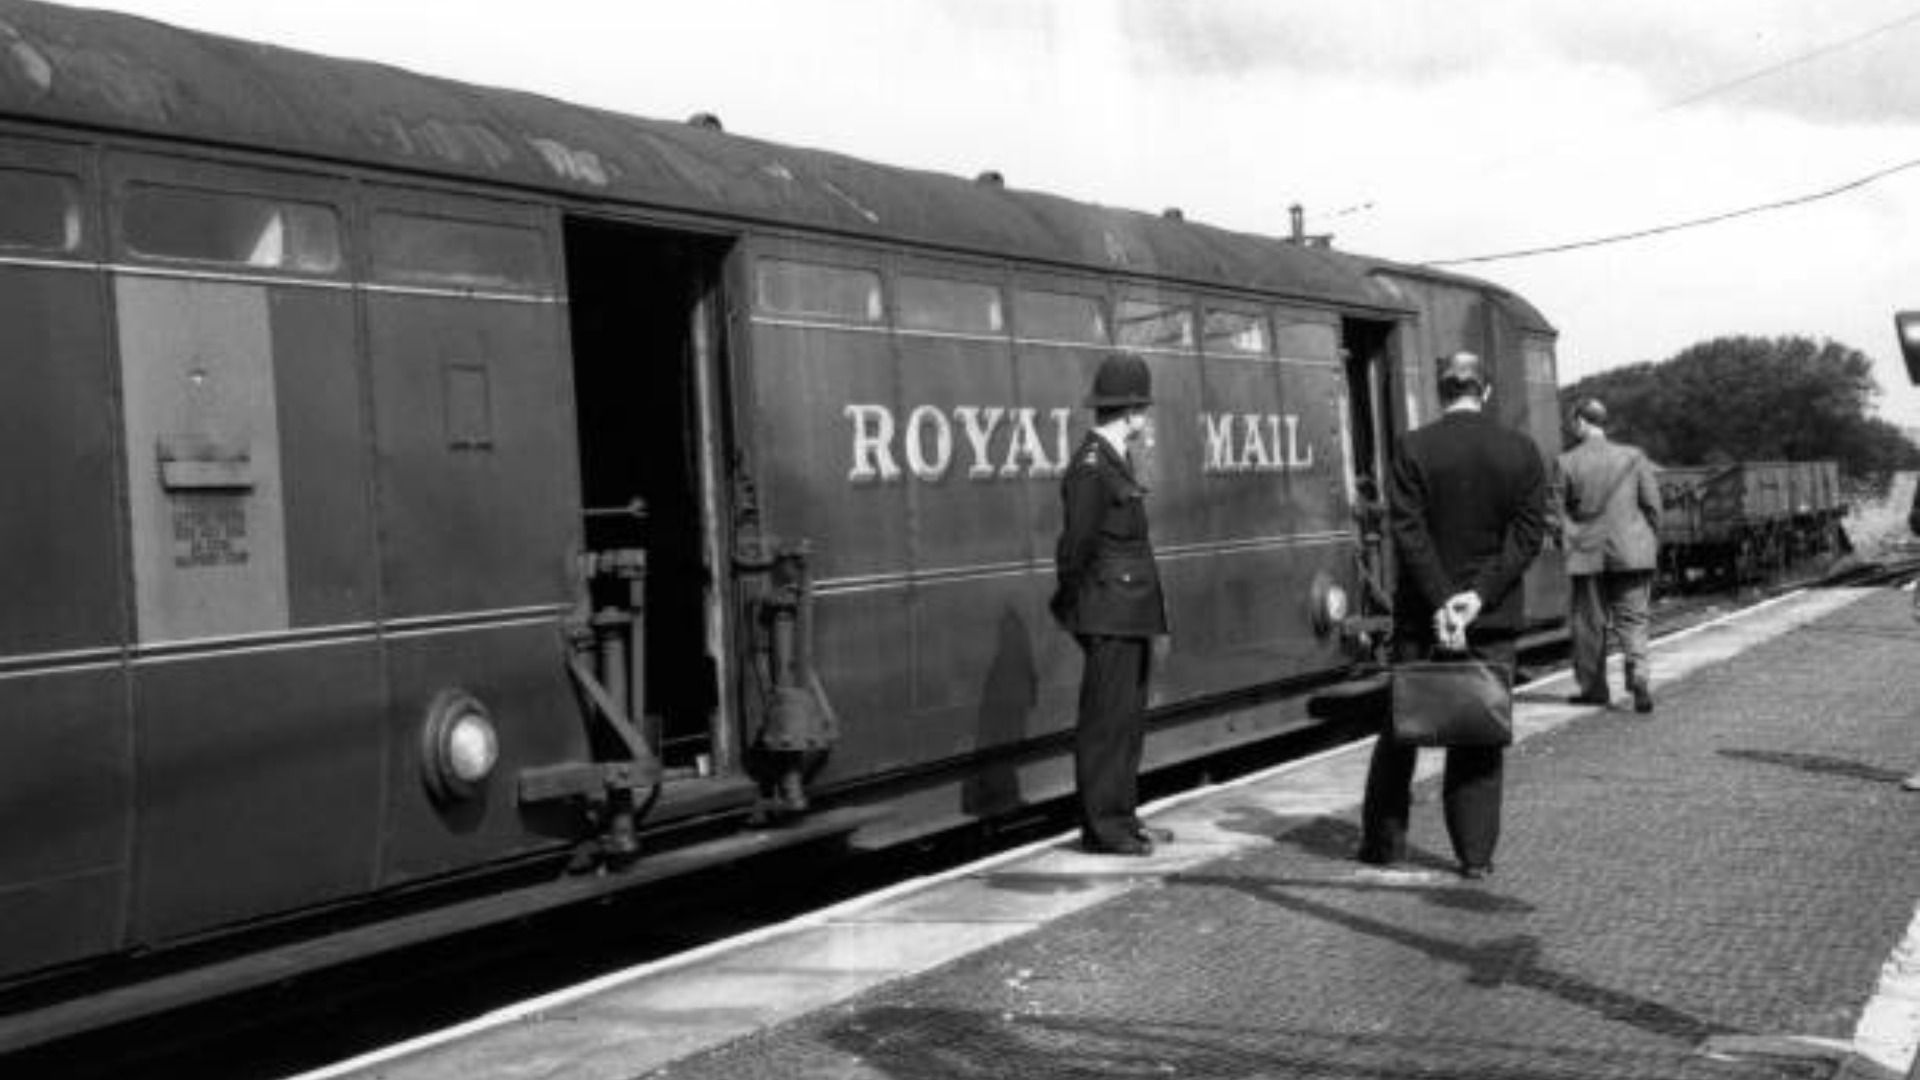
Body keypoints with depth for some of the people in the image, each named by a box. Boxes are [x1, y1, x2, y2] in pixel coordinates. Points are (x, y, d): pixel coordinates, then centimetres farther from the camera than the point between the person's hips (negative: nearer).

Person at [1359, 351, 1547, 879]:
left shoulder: (1414, 449, -7)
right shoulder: (1522, 451, 0)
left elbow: (1408, 531, -13)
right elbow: (1528, 535, -6)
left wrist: (1440, 601, -14)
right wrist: (1480, 595, -11)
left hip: (1421, 613, -1)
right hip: (1495, 616, 1)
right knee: (1480, 732, 8)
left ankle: (1384, 840, 17)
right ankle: (1476, 852, 8)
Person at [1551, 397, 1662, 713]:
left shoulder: (1566, 463, -6)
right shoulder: (1634, 456, 0)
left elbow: (1555, 510, -1)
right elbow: (1652, 505, 1)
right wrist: (1652, 544, 11)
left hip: (1587, 555, -1)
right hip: (1632, 553, 1)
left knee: (1589, 622, 10)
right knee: (1632, 619, 7)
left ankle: (1593, 688, 16)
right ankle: (1639, 675, -13)